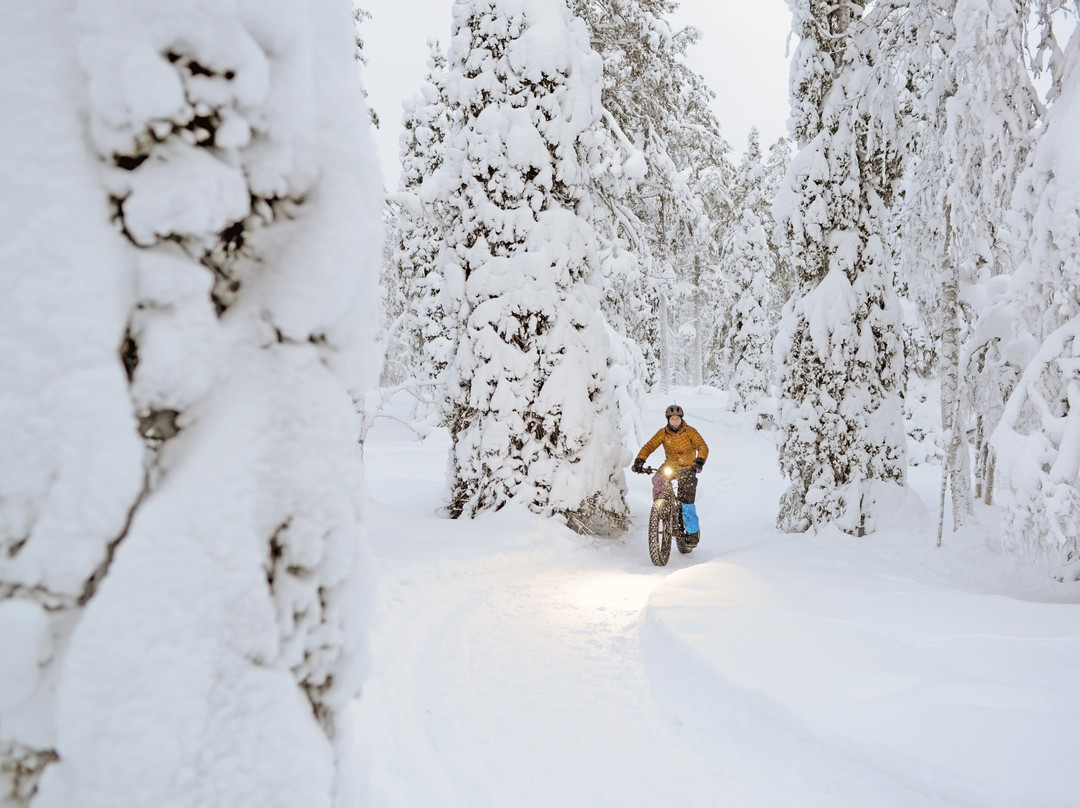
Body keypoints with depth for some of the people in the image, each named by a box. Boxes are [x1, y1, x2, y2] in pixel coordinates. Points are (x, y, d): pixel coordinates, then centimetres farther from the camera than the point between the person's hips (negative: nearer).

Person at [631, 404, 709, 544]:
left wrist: (699, 461, -40)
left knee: (686, 500, -12)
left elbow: (703, 446, -20)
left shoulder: (690, 431, -11)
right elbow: (649, 446, -15)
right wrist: (639, 460, -31)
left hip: (687, 468, -3)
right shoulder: (663, 433, -7)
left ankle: (693, 532, 3)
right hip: (670, 466, 3)